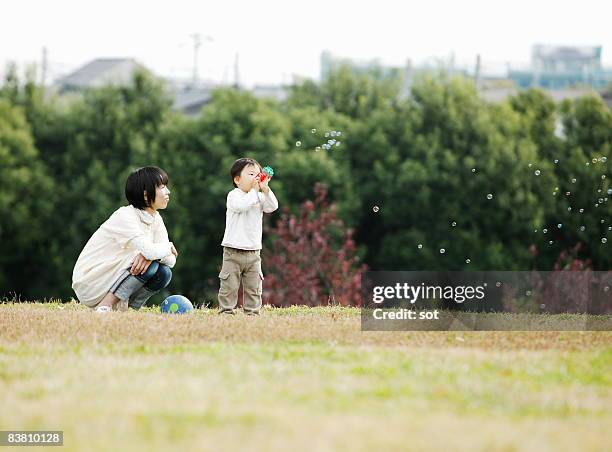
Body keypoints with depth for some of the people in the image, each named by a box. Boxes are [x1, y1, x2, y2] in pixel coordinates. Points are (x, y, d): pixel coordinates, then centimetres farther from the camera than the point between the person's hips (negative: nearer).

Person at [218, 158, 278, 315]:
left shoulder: (260, 197, 10)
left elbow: (272, 207, -5)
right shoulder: (234, 195, -7)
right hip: (233, 252, -5)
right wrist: (254, 191, -21)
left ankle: (252, 312, 12)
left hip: (253, 252, 5)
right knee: (229, 284, -4)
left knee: (254, 287, 7)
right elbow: (241, 205, -27)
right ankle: (226, 311, 1)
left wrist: (265, 189, -15)